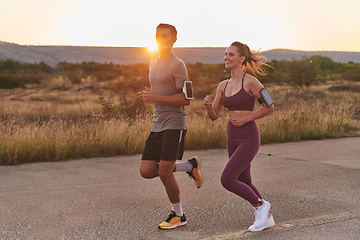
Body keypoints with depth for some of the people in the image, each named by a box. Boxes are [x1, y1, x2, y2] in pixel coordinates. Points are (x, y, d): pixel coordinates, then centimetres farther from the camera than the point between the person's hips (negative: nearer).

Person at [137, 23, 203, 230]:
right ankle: (190, 166, 20)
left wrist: (156, 97, -19)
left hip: (175, 124, -8)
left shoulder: (177, 65, -8)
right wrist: (147, 96, 10)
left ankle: (178, 216, 10)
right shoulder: (153, 65, 18)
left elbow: (186, 99, -15)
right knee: (147, 171, 1)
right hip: (157, 125, 8)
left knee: (164, 173, -10)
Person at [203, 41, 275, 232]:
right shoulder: (223, 86, 8)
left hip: (249, 138, -8)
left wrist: (245, 118, -15)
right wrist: (208, 104, -12)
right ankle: (266, 217, 33)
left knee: (227, 180, -13)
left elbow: (269, 107, -8)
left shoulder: (250, 82, -12)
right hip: (233, 139, 8)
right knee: (244, 183, 15)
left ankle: (260, 204, 10)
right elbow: (213, 116, 9)